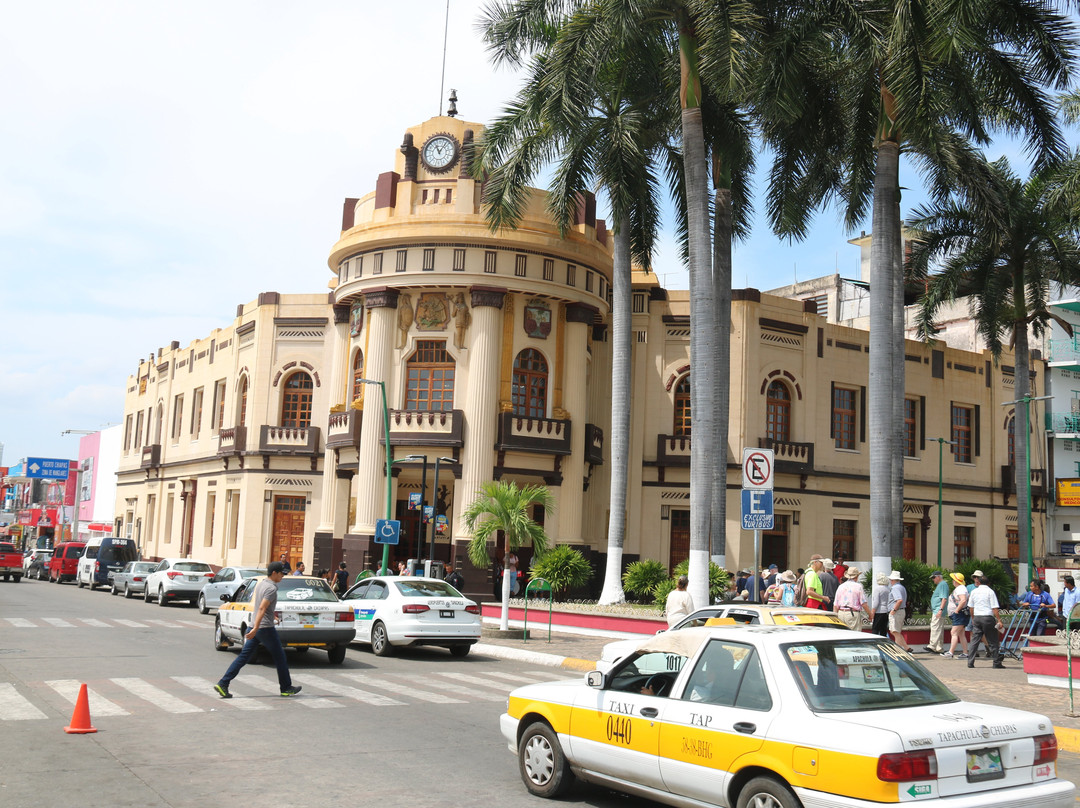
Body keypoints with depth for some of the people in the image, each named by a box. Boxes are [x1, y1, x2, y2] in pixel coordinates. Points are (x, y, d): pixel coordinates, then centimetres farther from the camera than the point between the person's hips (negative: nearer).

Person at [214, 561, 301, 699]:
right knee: (280, 657, 6)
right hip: (266, 628, -8)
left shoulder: (260, 583, 13)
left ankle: (223, 684, -1)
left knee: (243, 657, 6)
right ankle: (286, 688, 14)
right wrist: (255, 629, -29)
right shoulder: (271, 588, -15)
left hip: (256, 627, 8)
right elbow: (262, 608, -24)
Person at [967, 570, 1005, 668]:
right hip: (988, 617, -4)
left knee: (975, 640, 6)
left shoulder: (974, 592, 6)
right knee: (993, 641, 5)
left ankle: (970, 662, 3)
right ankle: (997, 662, 7)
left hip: (977, 617, 4)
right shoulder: (990, 591, -6)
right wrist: (999, 620, -8)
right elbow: (994, 608, -11)